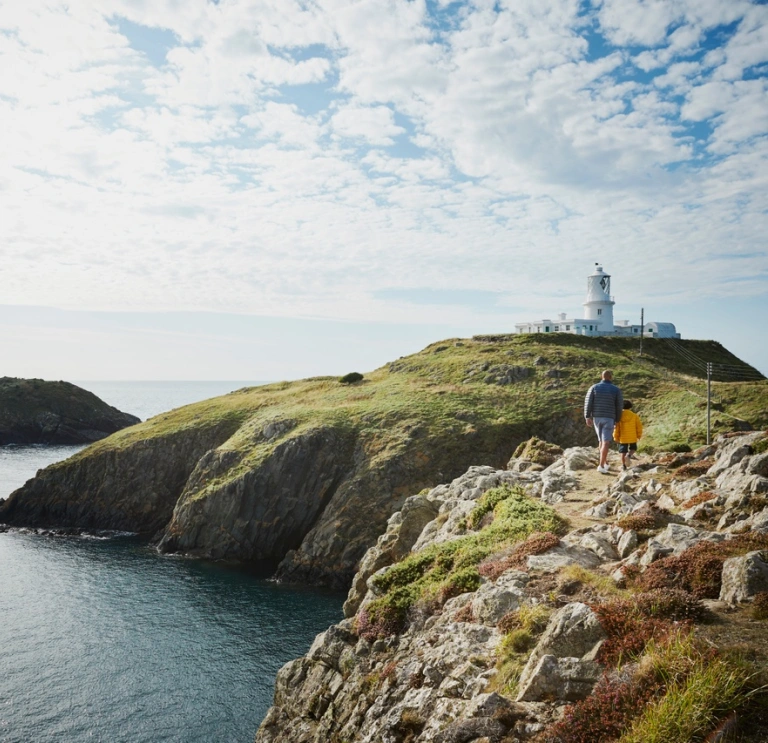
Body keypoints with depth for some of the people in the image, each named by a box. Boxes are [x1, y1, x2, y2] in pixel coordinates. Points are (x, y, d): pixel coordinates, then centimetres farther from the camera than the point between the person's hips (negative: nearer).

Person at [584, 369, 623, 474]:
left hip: (596, 417, 3)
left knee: (601, 440, 21)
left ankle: (605, 462, 28)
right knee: (606, 442, -5)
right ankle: (601, 466, -16)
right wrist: (618, 420, 11)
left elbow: (588, 402, -7)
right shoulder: (616, 389, -2)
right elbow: (620, 406, -1)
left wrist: (587, 417, -8)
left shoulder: (594, 387, 2)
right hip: (609, 418, -3)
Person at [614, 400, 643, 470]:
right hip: (632, 438, 0)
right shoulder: (635, 416, -5)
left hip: (623, 438, 0)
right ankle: (629, 455, -10)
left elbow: (616, 427, -2)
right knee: (633, 448, 20)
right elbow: (639, 426, -2)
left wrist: (616, 437, 8)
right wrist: (639, 435, 12)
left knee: (623, 451, 11)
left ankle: (623, 465, 8)